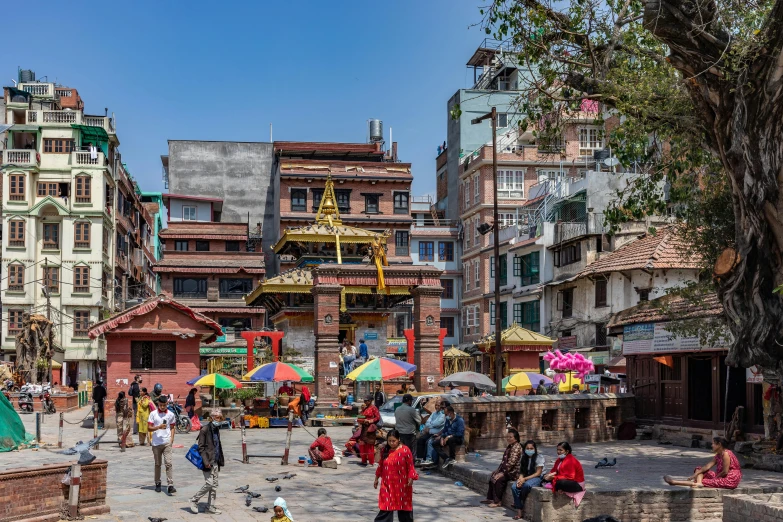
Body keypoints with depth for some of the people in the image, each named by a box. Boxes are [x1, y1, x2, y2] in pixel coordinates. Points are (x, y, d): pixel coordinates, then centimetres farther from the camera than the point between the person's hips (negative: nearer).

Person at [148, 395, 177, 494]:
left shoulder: (170, 414, 5)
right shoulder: (153, 414, 1)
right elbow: (149, 428, -1)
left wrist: (171, 439, 1)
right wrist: (159, 427, -18)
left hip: (167, 442, 0)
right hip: (156, 443, 1)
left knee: (168, 463, -11)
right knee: (157, 464, 11)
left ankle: (170, 485, -16)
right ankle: (157, 483, 26)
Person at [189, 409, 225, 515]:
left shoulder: (216, 429, 14)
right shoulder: (205, 429, -10)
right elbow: (201, 447, -13)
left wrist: (221, 460, 16)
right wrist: (206, 461, -20)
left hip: (215, 462, 8)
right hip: (208, 462, -8)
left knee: (214, 485, 8)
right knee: (209, 483, -11)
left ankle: (210, 507, 15)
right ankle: (194, 500, 7)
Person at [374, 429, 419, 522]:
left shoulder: (405, 450, -12)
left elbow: (410, 466, -8)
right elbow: (381, 465, 11)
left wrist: (411, 478, -15)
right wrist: (377, 478, 13)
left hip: (402, 484, -3)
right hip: (387, 483, 3)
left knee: (404, 505, 12)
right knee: (386, 506, 0)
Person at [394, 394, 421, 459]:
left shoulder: (397, 409, 8)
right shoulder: (412, 410, -13)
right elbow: (419, 421, -6)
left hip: (399, 433, 6)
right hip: (409, 434, -6)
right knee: (411, 452, -1)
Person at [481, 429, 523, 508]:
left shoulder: (516, 447, -16)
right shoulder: (509, 446, 15)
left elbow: (511, 462, -22)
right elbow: (504, 460, 18)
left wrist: (503, 472, -20)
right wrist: (499, 470, 7)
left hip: (514, 472, -10)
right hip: (508, 470, 11)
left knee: (498, 478, -26)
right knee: (492, 475, 5)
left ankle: (498, 502, -17)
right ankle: (490, 498, 8)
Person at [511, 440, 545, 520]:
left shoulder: (539, 457, -7)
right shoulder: (524, 458, 11)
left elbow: (538, 473, -12)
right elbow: (522, 471, 9)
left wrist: (525, 479, -20)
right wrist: (520, 478, -15)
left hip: (537, 478, -5)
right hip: (525, 478, 5)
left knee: (526, 485, -38)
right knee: (514, 487, -26)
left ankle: (520, 503, -9)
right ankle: (519, 512, -24)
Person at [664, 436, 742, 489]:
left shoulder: (726, 454, -17)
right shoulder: (718, 455, 11)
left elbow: (725, 472, -22)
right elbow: (707, 467, 4)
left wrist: (715, 477, -8)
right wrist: (694, 475, -6)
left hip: (730, 480, -10)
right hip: (721, 477, 10)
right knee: (699, 470, 7)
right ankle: (699, 483, -26)